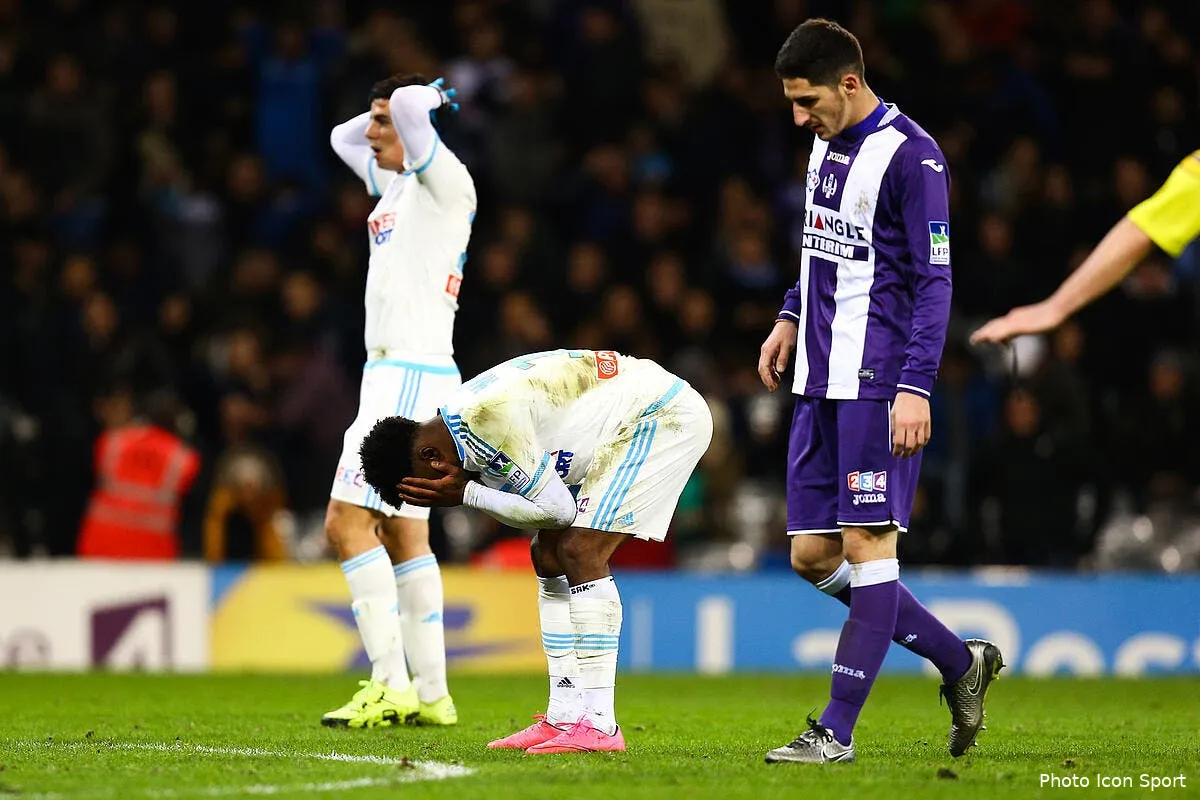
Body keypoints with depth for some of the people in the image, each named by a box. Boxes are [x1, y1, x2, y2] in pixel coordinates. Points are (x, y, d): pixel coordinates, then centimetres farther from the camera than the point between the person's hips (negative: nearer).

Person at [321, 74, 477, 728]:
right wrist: (385, 113, 20)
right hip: (392, 374, 10)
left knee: (348, 522, -16)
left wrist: (419, 103, -4)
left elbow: (412, 104, -25)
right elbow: (343, 137, 35)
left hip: (413, 376, -10)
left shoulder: (445, 183, -9)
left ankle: (390, 685, -20)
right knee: (402, 534, 10)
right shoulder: (398, 185, 18)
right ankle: (430, 693, 12)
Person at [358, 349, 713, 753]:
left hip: (665, 416, -10)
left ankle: (599, 725, -19)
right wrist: (465, 491, -14)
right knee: (548, 554, 9)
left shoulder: (485, 416, -26)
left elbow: (556, 508, -21)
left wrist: (466, 494, -16)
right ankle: (563, 717, 10)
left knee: (580, 553, -18)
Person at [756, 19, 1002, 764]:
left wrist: (916, 387, -20)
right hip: (820, 381, 9)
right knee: (814, 555, 7)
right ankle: (961, 661, 20)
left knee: (867, 545, -7)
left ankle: (838, 730, -5)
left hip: (877, 383, -9)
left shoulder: (910, 156, -12)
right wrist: (791, 317, 18)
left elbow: (934, 282, -14)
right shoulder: (826, 145, 14)